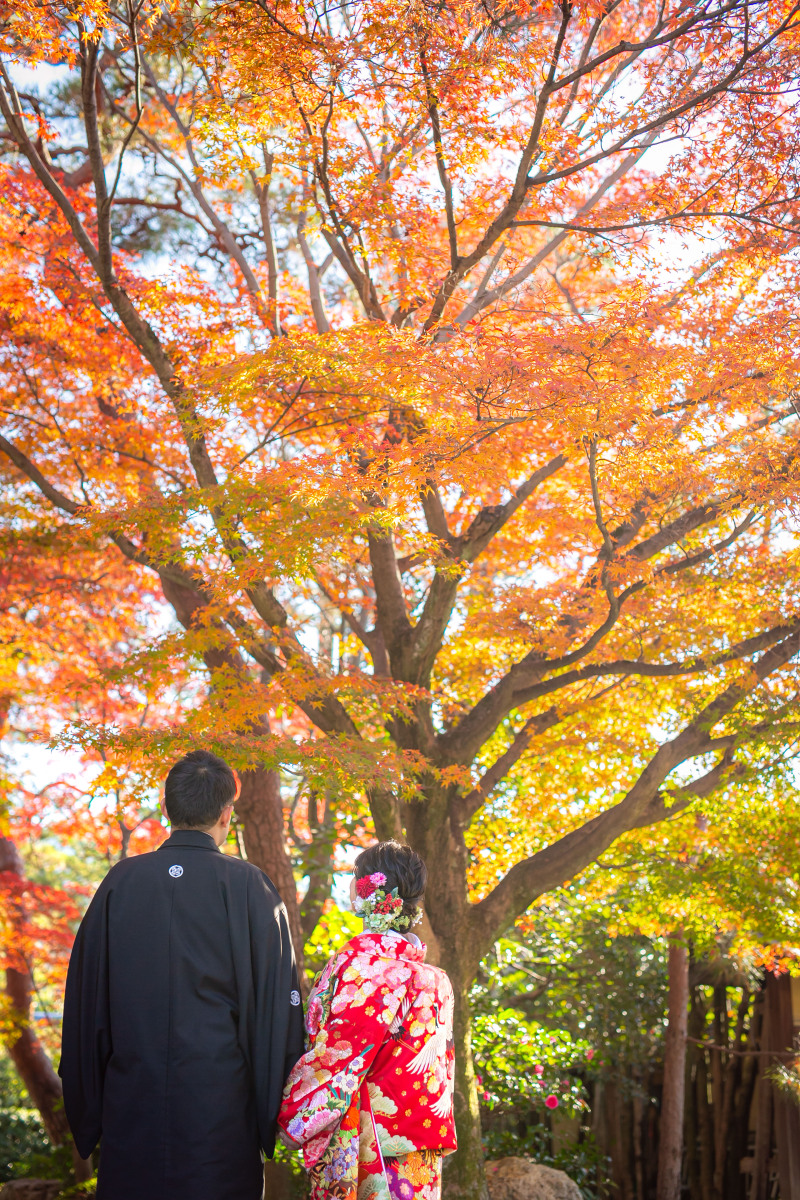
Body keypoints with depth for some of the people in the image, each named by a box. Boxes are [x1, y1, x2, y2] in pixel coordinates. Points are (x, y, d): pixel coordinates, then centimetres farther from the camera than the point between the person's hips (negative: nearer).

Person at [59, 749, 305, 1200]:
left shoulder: (121, 880, 0)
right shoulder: (248, 886, -8)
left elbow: (86, 994, 5)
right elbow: (278, 997, -7)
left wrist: (86, 1113, 15)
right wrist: (275, 1111, 3)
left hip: (131, 1098, 3)